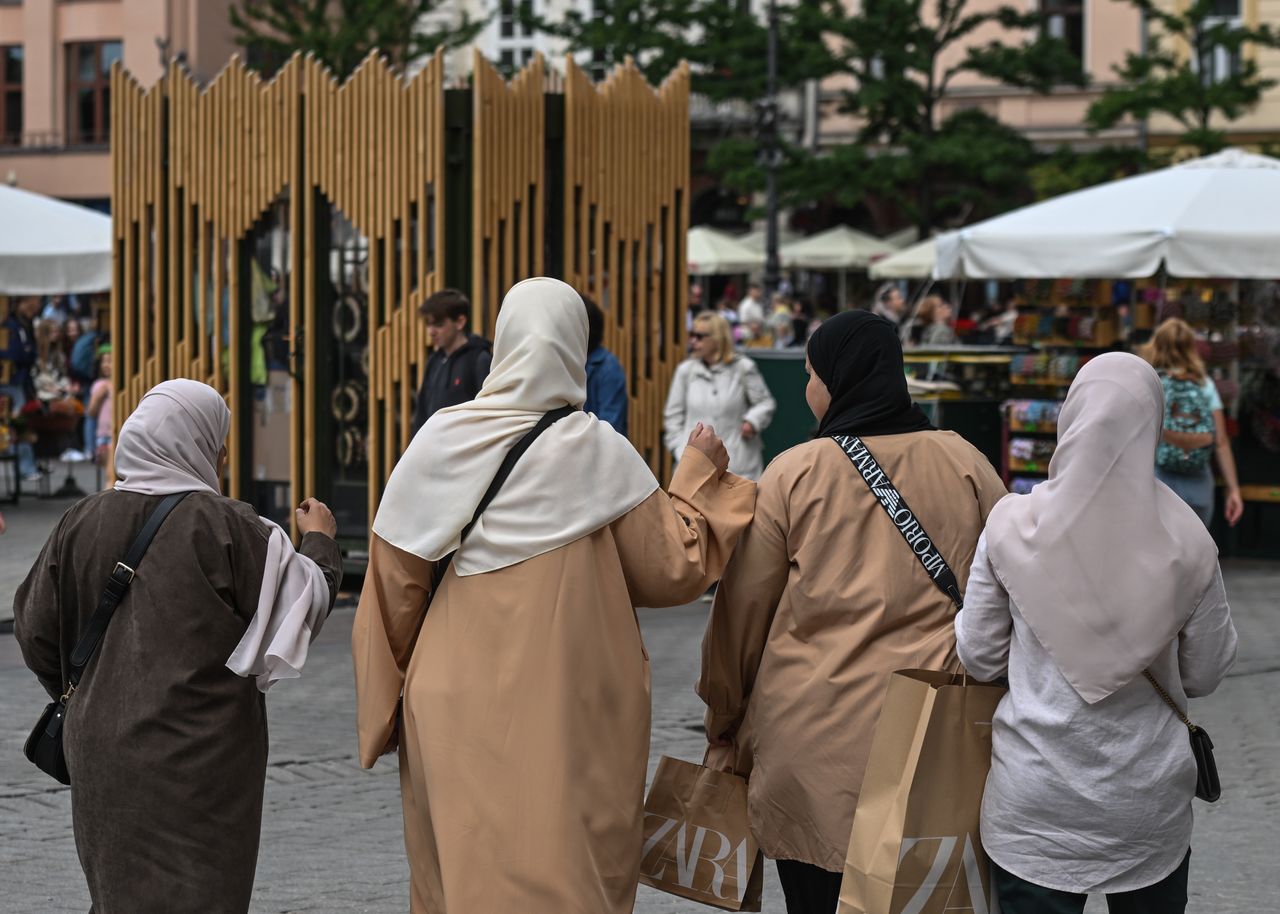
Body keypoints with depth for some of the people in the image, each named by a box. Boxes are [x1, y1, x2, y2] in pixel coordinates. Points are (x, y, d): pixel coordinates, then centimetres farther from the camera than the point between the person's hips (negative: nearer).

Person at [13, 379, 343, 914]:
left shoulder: (83, 523, -1)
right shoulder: (225, 526, -13)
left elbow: (35, 629, 5)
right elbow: (305, 600, -6)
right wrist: (320, 542, 14)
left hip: (102, 751, 5)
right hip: (198, 760, -5)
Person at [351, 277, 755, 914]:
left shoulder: (441, 441, -2)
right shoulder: (598, 452, -9)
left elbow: (393, 579, 3)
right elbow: (674, 569, -2)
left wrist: (390, 701, 14)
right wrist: (700, 475, 12)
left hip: (455, 711, 3)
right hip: (569, 713, -3)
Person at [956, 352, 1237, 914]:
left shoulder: (1014, 525, -11)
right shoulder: (1187, 542, -10)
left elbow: (979, 659, -4)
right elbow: (1205, 674, 0)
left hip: (1034, 804, -1)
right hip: (1151, 805, 1)